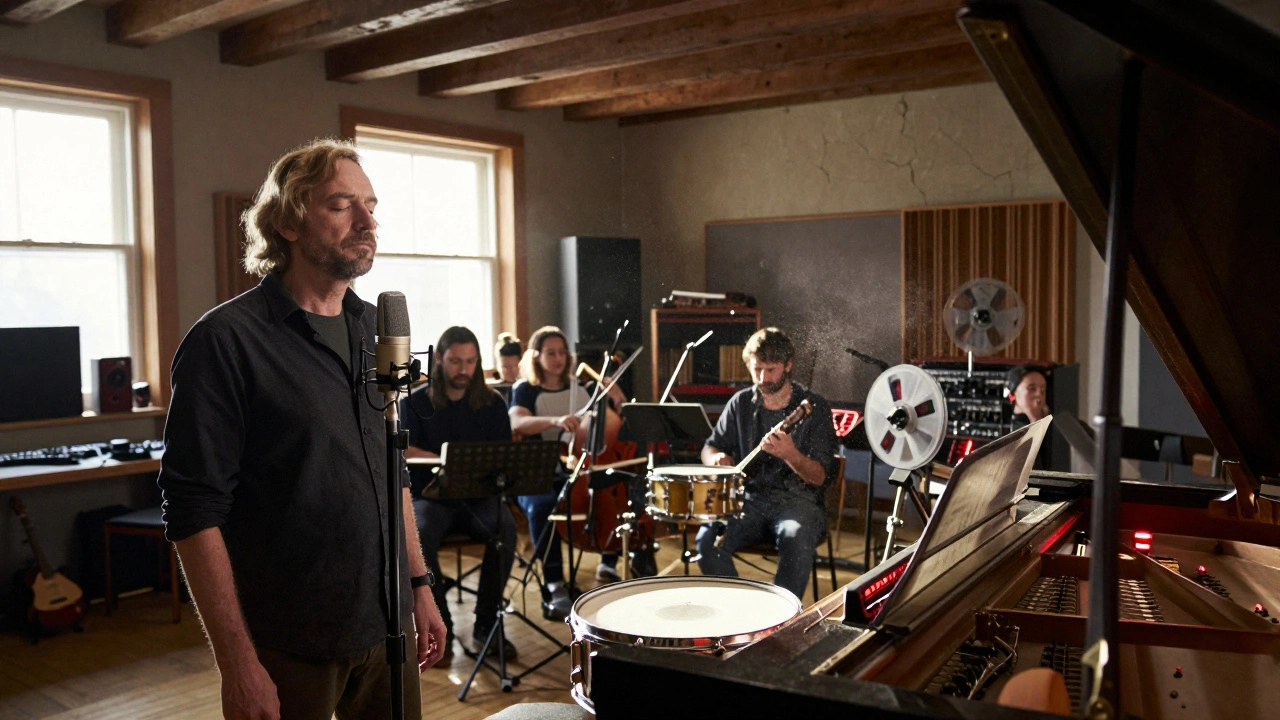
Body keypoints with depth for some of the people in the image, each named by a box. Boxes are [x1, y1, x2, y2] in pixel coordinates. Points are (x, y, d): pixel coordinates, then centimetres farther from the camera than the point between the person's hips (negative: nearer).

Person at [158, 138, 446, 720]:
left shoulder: (374, 330, 7)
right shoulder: (227, 340, -14)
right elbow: (194, 515, -15)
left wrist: (419, 584, 12)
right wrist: (238, 666, -17)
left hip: (387, 627, 6)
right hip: (289, 648, -6)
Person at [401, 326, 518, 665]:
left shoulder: (493, 404, 9)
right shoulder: (414, 403, 5)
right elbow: (404, 452, -9)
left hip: (479, 497, 1)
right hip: (430, 496, -1)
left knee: (505, 529, -31)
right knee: (420, 534, -34)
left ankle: (486, 626, -17)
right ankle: (439, 630, -20)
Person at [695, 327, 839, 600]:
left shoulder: (813, 407, -3)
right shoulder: (741, 403, 8)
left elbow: (820, 477, -8)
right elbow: (710, 447, 20)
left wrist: (790, 455, -29)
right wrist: (717, 458, -6)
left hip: (798, 500, -3)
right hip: (750, 499, 3)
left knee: (797, 540, -36)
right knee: (708, 539, -25)